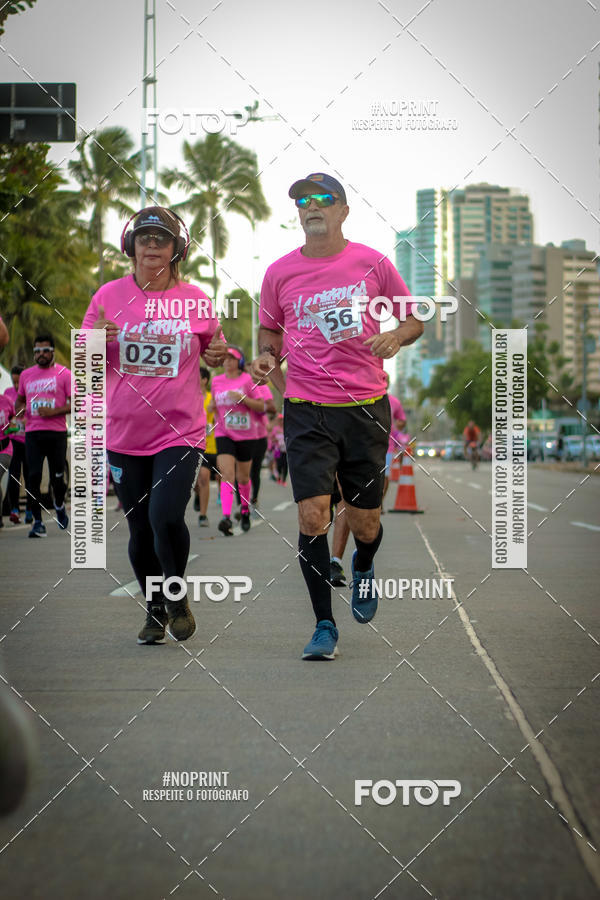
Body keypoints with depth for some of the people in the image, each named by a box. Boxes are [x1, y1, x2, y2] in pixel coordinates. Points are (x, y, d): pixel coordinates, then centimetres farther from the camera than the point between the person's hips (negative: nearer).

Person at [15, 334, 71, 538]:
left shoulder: (64, 374, 1)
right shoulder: (26, 375, 14)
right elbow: (19, 399, 27)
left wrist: (53, 412, -16)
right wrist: (19, 409, 4)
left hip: (56, 432, -2)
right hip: (32, 432, 3)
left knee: (57, 477, 3)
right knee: (33, 477, -7)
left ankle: (59, 505, 35)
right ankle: (38, 522, -3)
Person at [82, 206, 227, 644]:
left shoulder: (196, 300, 0)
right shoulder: (109, 296, 2)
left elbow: (213, 351, 16)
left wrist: (219, 355, -8)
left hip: (181, 431, -2)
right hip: (125, 432, 2)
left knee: (166, 518, -18)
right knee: (140, 529, 8)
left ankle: (178, 596, 10)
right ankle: (155, 611, 30)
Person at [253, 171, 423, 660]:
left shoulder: (372, 263, 2)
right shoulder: (280, 273, 4)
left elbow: (413, 318, 12)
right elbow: (270, 329, 19)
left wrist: (395, 336, -10)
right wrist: (267, 356, -3)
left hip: (366, 408, 0)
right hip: (307, 410, 0)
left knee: (364, 522, 6)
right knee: (313, 515, -11)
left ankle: (363, 567, 43)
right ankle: (324, 625, 2)